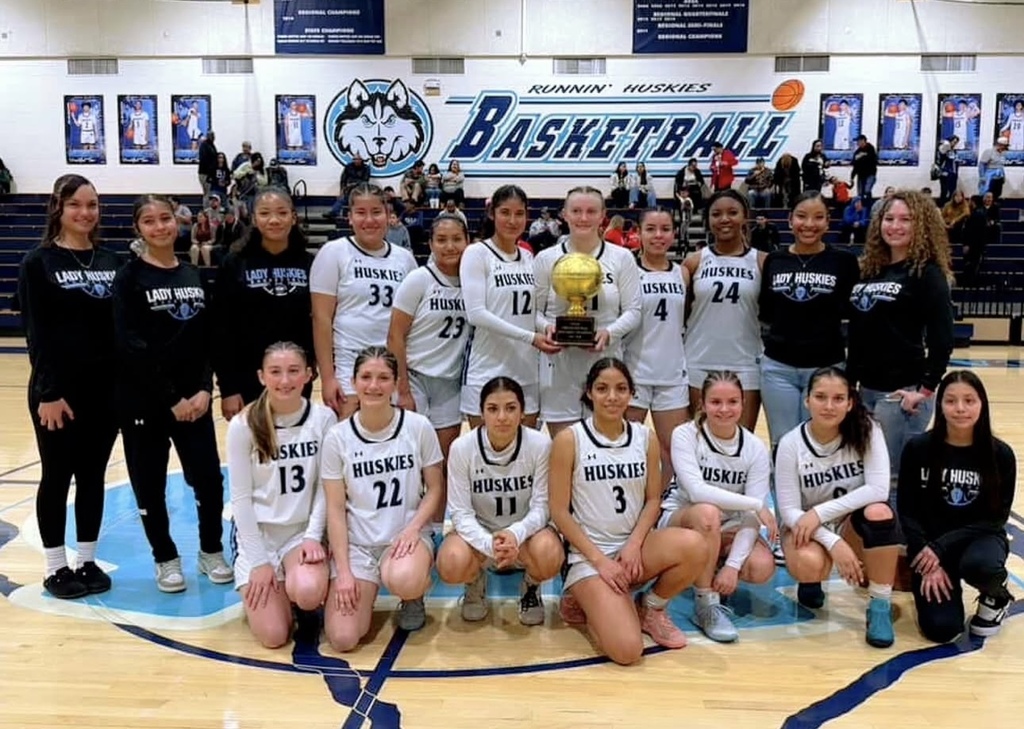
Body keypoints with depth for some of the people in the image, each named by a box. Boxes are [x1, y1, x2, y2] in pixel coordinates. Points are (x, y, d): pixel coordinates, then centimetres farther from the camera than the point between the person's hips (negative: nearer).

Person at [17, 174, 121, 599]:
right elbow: (36, 333, -9)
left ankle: (87, 561, 22)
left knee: (93, 476, 11)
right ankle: (56, 568, 18)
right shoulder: (39, 262, -5)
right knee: (57, 476, 6)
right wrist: (48, 392, -15)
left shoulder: (111, 262, 8)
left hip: (105, 388, 4)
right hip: (58, 389, -4)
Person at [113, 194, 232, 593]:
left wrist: (204, 389, -7)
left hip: (193, 397, 3)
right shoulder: (129, 277, -5)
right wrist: (169, 398, -15)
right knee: (150, 483, 5)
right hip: (144, 399, -3)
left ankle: (211, 551, 23)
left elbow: (209, 339, 7)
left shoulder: (195, 275, 9)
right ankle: (166, 558, 23)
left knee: (209, 477, 2)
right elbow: (129, 346, -12)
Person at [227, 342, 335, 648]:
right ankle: (260, 589, 22)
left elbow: (325, 486, -2)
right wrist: (259, 561, -10)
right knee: (273, 636, -11)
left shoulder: (323, 418, -6)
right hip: (257, 533, 0)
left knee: (308, 592, -31)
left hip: (303, 531, 1)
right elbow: (240, 497, -6)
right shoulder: (243, 426, -8)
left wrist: (313, 536, -14)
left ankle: (292, 588, 6)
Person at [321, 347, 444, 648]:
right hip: (357, 543, 1)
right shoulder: (337, 437, -5)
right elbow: (335, 509, -3)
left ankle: (413, 596, 3)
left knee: (404, 581, -36)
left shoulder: (418, 427, -5)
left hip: (407, 534, -1)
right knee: (342, 638, -15)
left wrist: (413, 528, -17)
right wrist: (343, 571, -10)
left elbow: (435, 489, 2)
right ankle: (364, 591, 19)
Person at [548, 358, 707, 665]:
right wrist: (600, 560, -14)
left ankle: (651, 607, 2)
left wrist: (634, 545, -11)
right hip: (589, 554, -4)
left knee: (694, 546, -28)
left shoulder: (645, 438, 4)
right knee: (627, 650, -23)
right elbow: (559, 511, -8)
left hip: (633, 547, 4)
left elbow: (653, 500, 6)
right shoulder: (569, 439, -9)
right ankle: (584, 601, 10)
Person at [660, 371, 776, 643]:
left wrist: (732, 565, -27)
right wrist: (757, 505, -29)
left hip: (728, 528, 3)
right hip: (680, 520, -3)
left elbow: (750, 516, -15)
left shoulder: (755, 448, -10)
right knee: (707, 513, -38)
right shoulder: (685, 435, -16)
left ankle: (708, 572, 8)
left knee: (762, 568, -26)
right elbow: (696, 491, -29)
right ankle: (706, 605, -21)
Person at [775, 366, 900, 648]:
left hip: (855, 525, 1)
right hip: (806, 528, -1)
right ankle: (811, 580, 6)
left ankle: (880, 606, -16)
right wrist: (833, 542, -29)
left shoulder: (867, 431, -14)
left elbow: (878, 490, -24)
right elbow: (789, 510, -15)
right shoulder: (791, 444, -15)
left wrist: (820, 512, -28)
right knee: (808, 563, -36)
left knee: (878, 511, -34)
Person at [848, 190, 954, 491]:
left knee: (895, 477, 0)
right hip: (866, 388, 7)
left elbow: (942, 338, -13)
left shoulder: (927, 273, -7)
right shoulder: (869, 269, 12)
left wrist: (927, 389, -15)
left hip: (902, 391, -7)